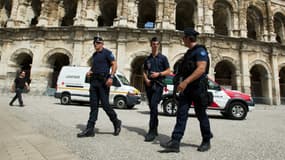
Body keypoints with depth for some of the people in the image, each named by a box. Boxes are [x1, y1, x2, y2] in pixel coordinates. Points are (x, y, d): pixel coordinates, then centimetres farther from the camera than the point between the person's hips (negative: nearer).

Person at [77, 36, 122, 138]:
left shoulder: (107, 53, -1)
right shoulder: (94, 55, 20)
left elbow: (114, 64, -9)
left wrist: (111, 77, -20)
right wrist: (89, 72, 7)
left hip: (103, 81, -7)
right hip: (94, 81, 7)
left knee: (105, 105, -5)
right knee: (93, 105, 5)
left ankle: (116, 122, 17)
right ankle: (90, 130, 8)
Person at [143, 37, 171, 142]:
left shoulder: (163, 58, 5)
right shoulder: (147, 59, 16)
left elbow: (168, 71, 3)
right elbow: (144, 71, 17)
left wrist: (158, 74, -13)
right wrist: (146, 79, -3)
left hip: (158, 85, -4)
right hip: (149, 85, 5)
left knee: (153, 106, -17)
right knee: (152, 107, 10)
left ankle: (152, 132, -13)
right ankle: (155, 129, 24)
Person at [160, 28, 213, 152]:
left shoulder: (200, 50, -10)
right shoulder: (189, 52, 18)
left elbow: (201, 69, -24)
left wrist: (186, 81, -30)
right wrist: (182, 81, 21)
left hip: (197, 87, -8)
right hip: (186, 87, 8)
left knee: (201, 115, 6)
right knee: (181, 114, -1)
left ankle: (206, 141, 25)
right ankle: (175, 142, -2)